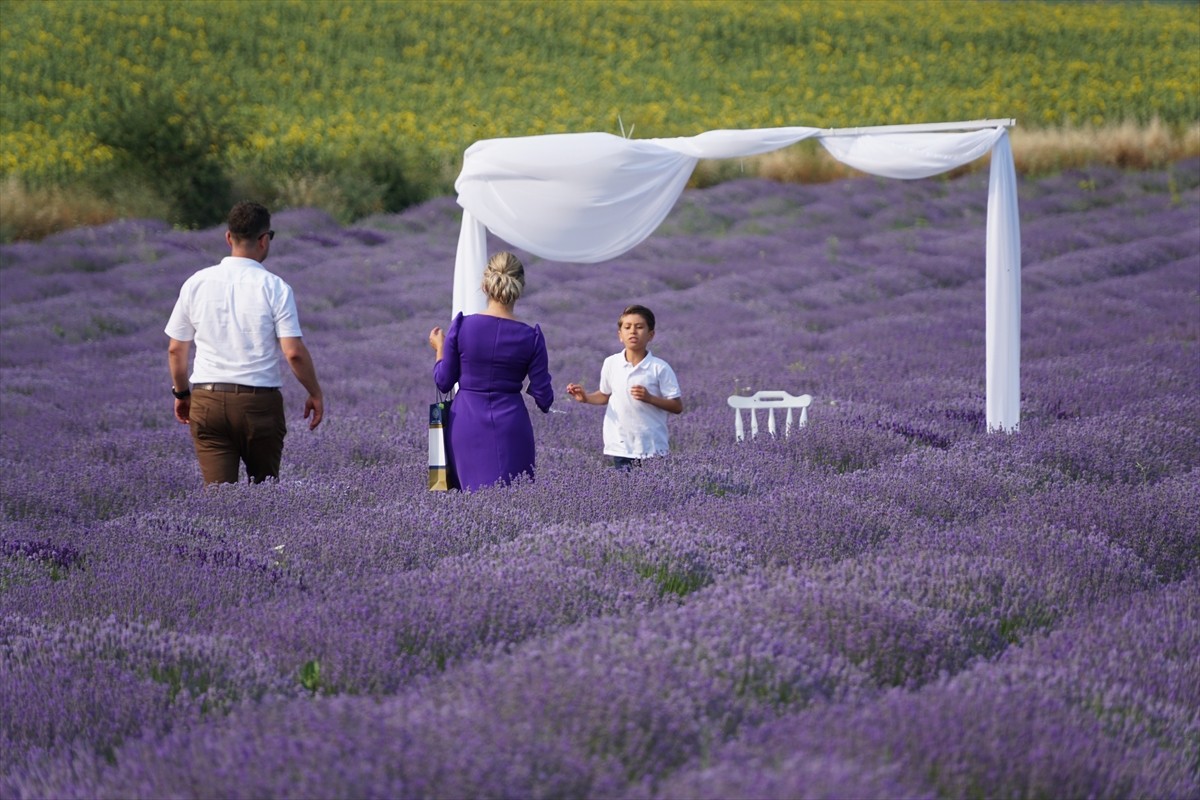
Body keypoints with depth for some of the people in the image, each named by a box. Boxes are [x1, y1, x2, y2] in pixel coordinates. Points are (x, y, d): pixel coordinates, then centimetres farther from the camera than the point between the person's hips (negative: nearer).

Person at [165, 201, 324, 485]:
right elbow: (294, 352, -10)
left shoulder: (196, 284, 4)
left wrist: (181, 392, 24)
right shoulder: (275, 288, -6)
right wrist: (315, 394, 5)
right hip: (260, 401, -2)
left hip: (207, 400, 2)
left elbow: (176, 349, 9)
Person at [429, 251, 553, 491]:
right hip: (510, 425, -1)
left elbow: (443, 382, 3)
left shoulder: (462, 327, -6)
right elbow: (543, 396, -1)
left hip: (467, 425, 1)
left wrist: (440, 349, 20)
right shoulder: (530, 337, -5)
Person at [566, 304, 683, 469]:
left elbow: (677, 407, -6)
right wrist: (586, 397, -1)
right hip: (620, 447, 3)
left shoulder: (660, 368, -7)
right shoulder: (611, 364, 3)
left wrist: (650, 398, -20)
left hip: (651, 448, -3)